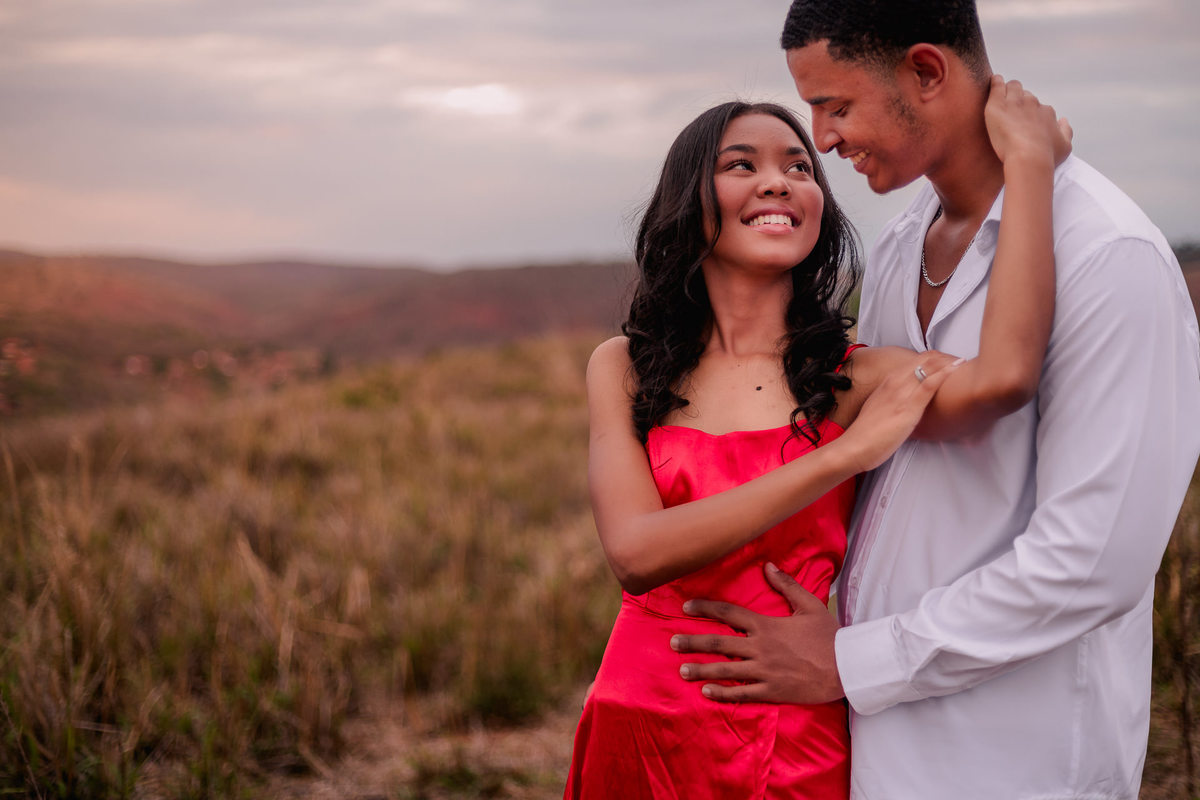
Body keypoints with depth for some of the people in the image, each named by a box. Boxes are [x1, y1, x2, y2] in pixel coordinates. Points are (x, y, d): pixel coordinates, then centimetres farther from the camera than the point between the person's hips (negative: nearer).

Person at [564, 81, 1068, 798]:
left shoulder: (853, 377, -7)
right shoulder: (624, 368, 0)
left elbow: (1004, 376, -29)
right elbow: (637, 554, -16)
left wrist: (1030, 157, -18)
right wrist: (846, 452, -19)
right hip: (644, 729, 2)